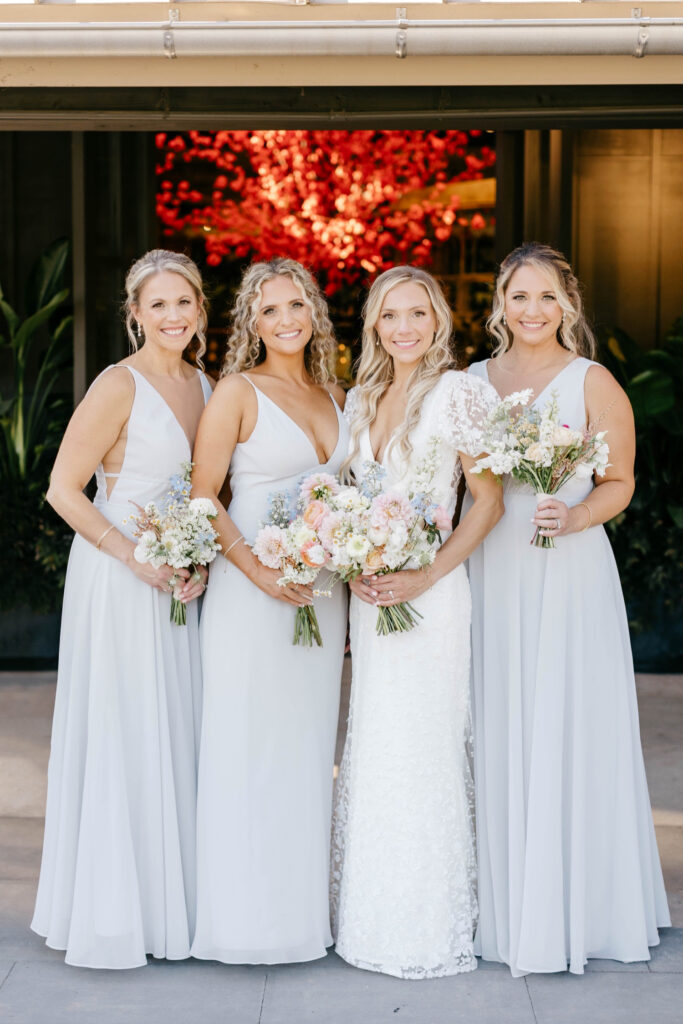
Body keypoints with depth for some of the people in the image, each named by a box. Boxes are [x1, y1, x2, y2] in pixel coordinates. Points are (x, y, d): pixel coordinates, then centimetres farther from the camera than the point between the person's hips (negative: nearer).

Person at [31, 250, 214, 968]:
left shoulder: (205, 387, 9)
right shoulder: (120, 385, -11)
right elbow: (63, 489, -12)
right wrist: (137, 557, -17)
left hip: (183, 581, 7)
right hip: (117, 583, -7)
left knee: (177, 738, 11)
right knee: (120, 739, 0)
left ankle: (173, 902, 24)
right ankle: (112, 913, 13)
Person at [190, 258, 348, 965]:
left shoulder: (332, 393, 13)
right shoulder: (237, 392, -5)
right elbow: (202, 500, -9)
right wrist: (259, 572, -19)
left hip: (322, 595, 6)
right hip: (251, 591, -6)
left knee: (309, 746, 11)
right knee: (249, 745, -1)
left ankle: (305, 910, 23)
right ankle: (251, 916, 10)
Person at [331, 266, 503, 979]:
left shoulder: (458, 392, -7)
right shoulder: (360, 399, 13)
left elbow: (489, 500, -9)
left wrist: (425, 577, -16)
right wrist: (355, 569, 3)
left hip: (429, 592, -6)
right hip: (369, 593, 6)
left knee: (421, 749, -3)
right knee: (372, 750, 11)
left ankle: (427, 927, 11)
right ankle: (374, 916, 22)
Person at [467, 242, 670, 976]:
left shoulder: (592, 382, 0)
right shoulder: (473, 380, 11)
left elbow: (618, 483, -1)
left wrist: (572, 516, -20)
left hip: (566, 571, -3)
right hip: (488, 572, 4)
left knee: (563, 732, -2)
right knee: (496, 735, 6)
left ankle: (568, 909, 10)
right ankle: (499, 906, 18)